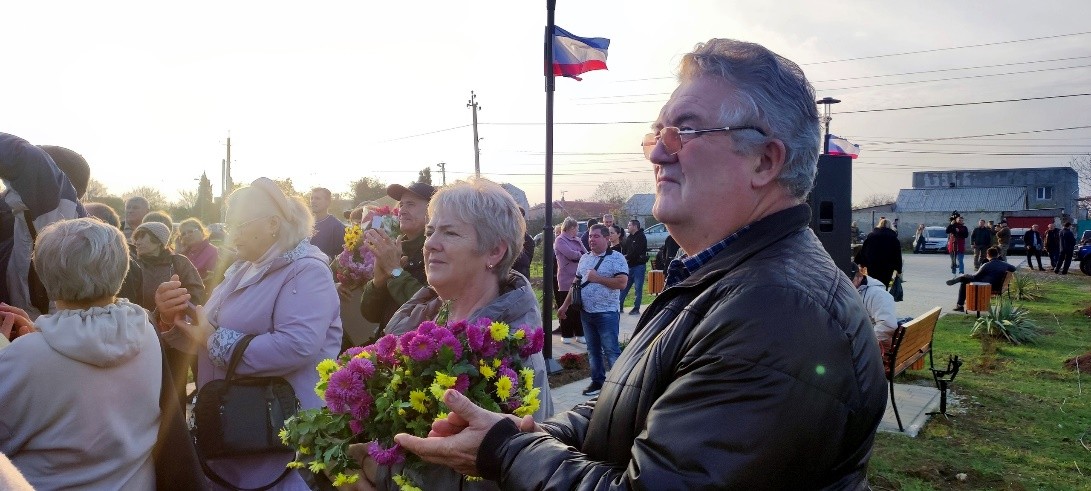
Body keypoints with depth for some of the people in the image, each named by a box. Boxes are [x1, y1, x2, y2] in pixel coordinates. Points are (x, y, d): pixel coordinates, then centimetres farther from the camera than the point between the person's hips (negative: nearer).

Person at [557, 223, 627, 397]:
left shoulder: (616, 258, -9)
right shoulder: (585, 258, 12)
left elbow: (622, 282, -20)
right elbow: (577, 283, 18)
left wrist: (597, 278, -16)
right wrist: (565, 305, 16)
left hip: (607, 313, -7)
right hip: (586, 312, 7)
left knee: (611, 350, -3)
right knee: (593, 350, 14)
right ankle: (597, 381, 24)